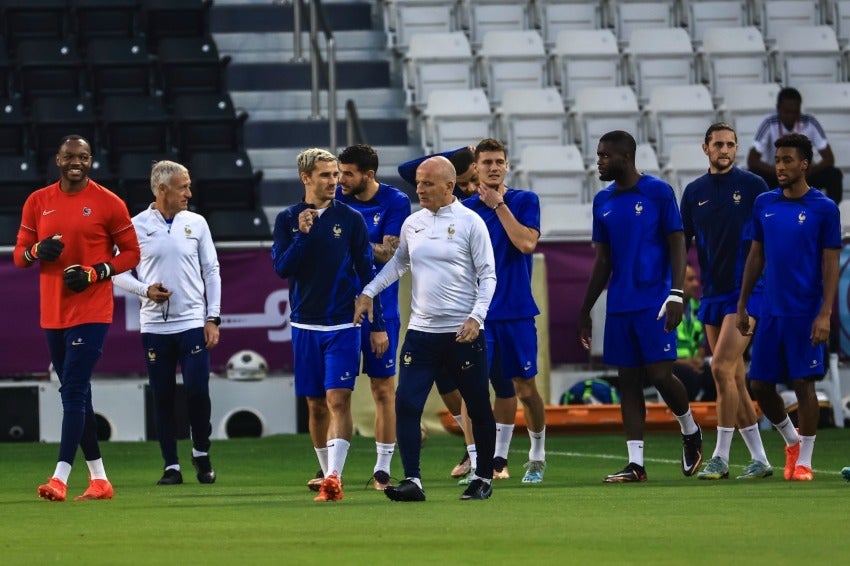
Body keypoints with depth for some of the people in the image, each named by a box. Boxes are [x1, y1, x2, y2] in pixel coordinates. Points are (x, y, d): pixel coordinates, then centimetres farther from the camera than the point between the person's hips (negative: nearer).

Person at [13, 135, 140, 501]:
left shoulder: (108, 203, -4)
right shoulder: (37, 202, 8)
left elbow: (131, 253, 0)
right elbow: (19, 254, 12)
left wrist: (94, 273, -14)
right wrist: (37, 251, -11)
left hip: (91, 313, -5)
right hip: (52, 314, 5)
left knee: (74, 392, -14)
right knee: (77, 395, 11)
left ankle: (60, 478, -19)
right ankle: (99, 479, 19)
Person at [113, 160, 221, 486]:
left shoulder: (196, 223, 5)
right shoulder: (136, 226, 1)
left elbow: (211, 271, 8)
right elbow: (119, 273, 4)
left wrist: (213, 318, 2)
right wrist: (145, 290, -13)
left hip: (192, 323, 0)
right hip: (154, 325, 0)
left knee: (198, 391, -8)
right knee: (163, 397, 3)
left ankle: (201, 453, 15)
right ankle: (171, 466, 10)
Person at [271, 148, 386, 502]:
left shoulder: (350, 219, 1)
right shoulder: (288, 220, 4)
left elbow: (367, 273, 3)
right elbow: (281, 268, -4)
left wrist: (377, 326, 2)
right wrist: (302, 234, -18)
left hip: (343, 326, -2)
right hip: (305, 326, 2)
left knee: (338, 400, -13)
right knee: (316, 406, 8)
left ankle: (334, 477, -21)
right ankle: (328, 475, 18)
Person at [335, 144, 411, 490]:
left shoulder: (395, 202, -6)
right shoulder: (337, 197, 4)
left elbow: (388, 253, -13)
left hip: (379, 309, -2)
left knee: (384, 389, 2)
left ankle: (383, 469, 8)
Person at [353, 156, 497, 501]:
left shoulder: (470, 222, -5)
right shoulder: (413, 223, 8)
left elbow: (488, 275, -5)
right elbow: (398, 263, 24)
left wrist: (476, 318, -16)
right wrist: (368, 293, 14)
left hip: (462, 333, -4)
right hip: (421, 331, 4)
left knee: (478, 408, 6)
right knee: (406, 404, -10)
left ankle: (484, 479, 21)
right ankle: (412, 481, -10)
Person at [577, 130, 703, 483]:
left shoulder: (657, 192, -4)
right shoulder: (603, 202, 12)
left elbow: (677, 244, -6)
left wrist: (676, 295, -16)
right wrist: (585, 311, 16)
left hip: (654, 301, -6)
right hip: (619, 305, 6)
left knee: (660, 374, -10)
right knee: (628, 380, 3)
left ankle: (691, 433, 17)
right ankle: (635, 463, 4)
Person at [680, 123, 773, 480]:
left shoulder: (752, 186, -2)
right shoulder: (695, 192, 10)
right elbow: (681, 243, 14)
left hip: (745, 291, -5)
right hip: (712, 295, 5)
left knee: (722, 368, -15)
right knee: (735, 379, 6)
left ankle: (721, 458, -11)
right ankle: (759, 460, 12)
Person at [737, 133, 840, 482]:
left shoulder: (823, 209, -6)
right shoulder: (764, 204, 7)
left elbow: (831, 265, -7)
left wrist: (825, 315, -14)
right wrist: (742, 306, 12)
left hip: (805, 314, -5)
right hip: (770, 311, 5)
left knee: (803, 383, -3)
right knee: (760, 384, 4)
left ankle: (804, 461, 8)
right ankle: (792, 441, 27)